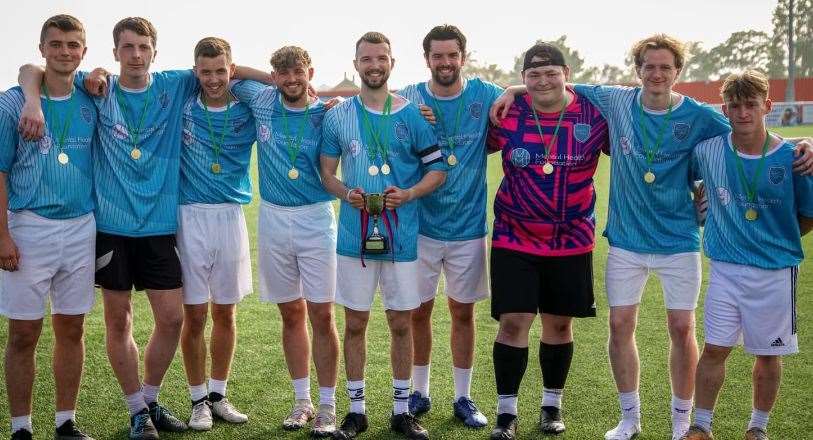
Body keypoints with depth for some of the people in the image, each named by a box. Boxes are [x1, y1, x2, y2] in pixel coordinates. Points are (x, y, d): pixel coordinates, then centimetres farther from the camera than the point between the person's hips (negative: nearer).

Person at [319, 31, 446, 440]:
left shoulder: (413, 114, 0)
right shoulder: (337, 116, 4)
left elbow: (437, 169, 3)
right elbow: (327, 172, 9)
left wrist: (408, 194, -14)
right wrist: (346, 194, -11)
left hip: (402, 235, -1)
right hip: (355, 235, 1)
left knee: (401, 323, 7)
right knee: (355, 323, 7)